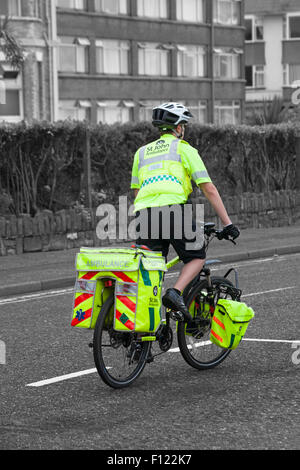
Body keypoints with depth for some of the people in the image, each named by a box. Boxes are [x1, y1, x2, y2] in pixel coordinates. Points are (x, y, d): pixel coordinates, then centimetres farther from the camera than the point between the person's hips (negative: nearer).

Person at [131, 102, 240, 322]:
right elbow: (209, 189, 9)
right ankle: (175, 292, -9)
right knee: (197, 258, 15)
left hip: (143, 213, 4)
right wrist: (227, 223, 10)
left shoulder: (141, 152, 28)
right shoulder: (184, 149, 14)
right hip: (173, 209, -4)